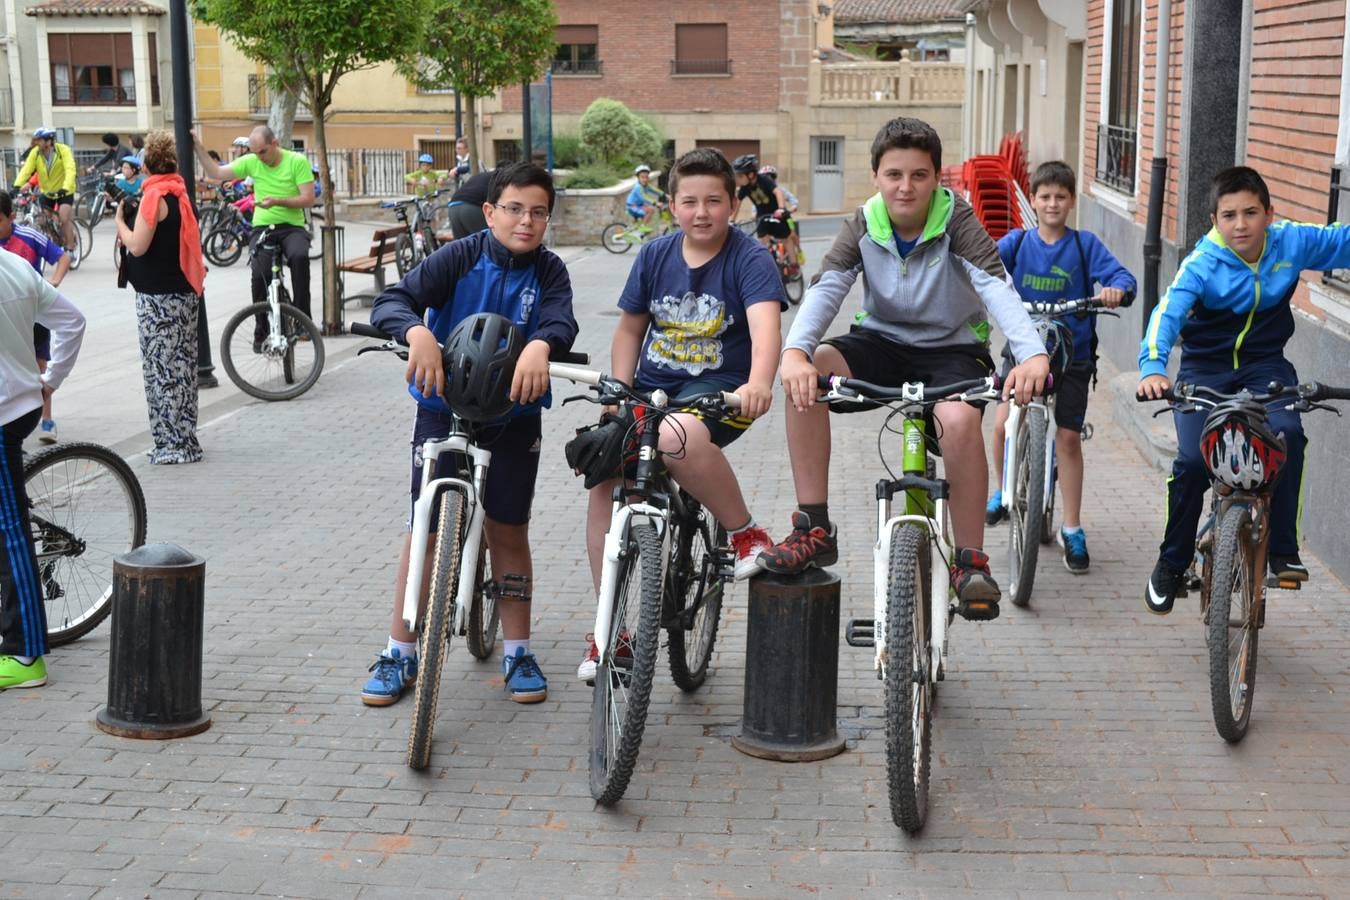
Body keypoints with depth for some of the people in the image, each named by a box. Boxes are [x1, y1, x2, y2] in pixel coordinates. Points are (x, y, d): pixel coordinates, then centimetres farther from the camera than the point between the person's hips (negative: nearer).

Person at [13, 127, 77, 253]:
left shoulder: (63, 150, -22)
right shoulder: (35, 153, -12)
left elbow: (70, 171, -32)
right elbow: (26, 170, -20)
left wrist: (65, 188, -47)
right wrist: (16, 186, -35)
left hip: (64, 192, -4)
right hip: (47, 192, 5)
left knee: (64, 219, -19)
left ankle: (70, 250, -10)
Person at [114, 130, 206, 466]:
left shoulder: (154, 196, -14)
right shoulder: (179, 193, 11)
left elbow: (137, 246, -18)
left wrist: (120, 220, -2)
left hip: (158, 297, -8)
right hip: (184, 291, 9)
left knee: (161, 367, -4)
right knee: (181, 366, 12)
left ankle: (172, 444, -3)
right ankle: (184, 441, 18)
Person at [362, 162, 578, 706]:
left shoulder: (549, 271, -4)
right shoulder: (459, 258, -10)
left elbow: (561, 320, -23)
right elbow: (392, 301, -20)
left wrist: (540, 345, -46)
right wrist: (418, 332, -43)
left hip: (514, 413, 1)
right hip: (444, 407, -1)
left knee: (509, 531, 8)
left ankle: (517, 653, 21)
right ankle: (400, 655, 13)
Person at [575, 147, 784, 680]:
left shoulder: (749, 260, -10)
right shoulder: (656, 255, 5)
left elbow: (766, 324, -27)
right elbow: (630, 327, 17)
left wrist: (759, 383, -47)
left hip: (719, 390, -5)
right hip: (652, 387, 5)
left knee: (677, 437, -39)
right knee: (603, 476, -12)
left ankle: (746, 534, -14)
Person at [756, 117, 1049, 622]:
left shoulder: (956, 220, -14)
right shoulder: (864, 225, -6)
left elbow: (996, 285, -28)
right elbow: (827, 287, -20)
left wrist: (1032, 353, -47)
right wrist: (795, 350, -41)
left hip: (952, 349, -3)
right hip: (882, 341, 3)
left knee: (960, 418, -36)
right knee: (805, 377, -27)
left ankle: (970, 560, -16)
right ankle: (814, 528, -18)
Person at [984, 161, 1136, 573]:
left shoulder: (1085, 244, -1)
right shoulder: (1018, 241, 2)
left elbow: (1121, 275, -11)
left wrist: (1116, 288, -35)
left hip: (1073, 353, -1)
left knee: (1068, 437, -1)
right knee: (1003, 423, -14)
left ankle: (1072, 529, 10)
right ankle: (1002, 489, 16)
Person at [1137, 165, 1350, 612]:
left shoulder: (1291, 243, -11)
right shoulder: (1202, 264, -21)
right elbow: (1167, 312, -35)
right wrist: (1152, 368, -53)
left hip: (1265, 365, 2)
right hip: (1205, 369, -2)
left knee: (1287, 433, -27)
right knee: (1192, 460, -17)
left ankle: (1283, 550, -12)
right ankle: (1172, 563, 6)